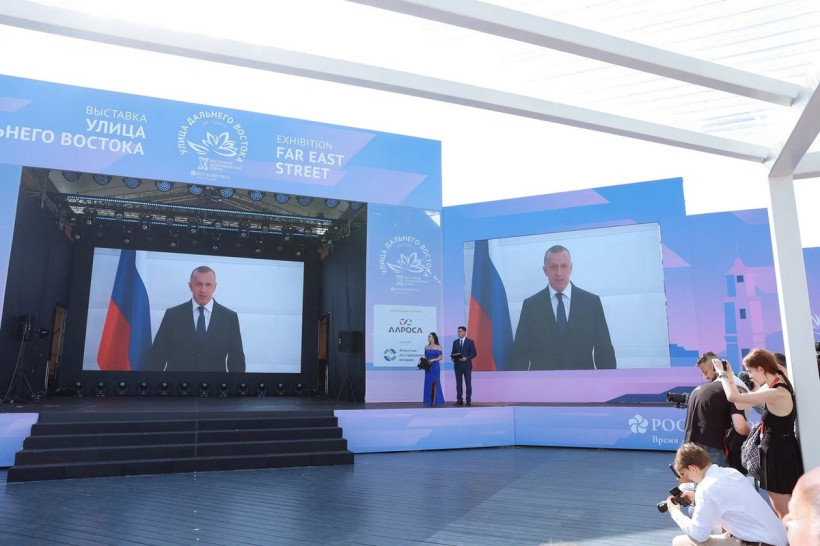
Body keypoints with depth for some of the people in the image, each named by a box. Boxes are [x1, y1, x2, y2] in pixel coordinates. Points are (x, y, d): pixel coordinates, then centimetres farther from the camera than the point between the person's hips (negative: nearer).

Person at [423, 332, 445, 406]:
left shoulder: (438, 347, -3)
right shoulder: (426, 347, 10)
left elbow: (441, 357, -7)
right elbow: (425, 357, 15)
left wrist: (433, 360, -18)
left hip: (435, 366, -4)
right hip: (428, 367, 4)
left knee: (435, 382, -2)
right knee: (428, 383, 3)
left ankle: (435, 400, 3)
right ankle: (428, 401, 8)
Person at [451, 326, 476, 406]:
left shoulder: (470, 342, 1)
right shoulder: (455, 342, 12)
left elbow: (474, 353, -3)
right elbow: (453, 353, 13)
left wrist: (466, 358, -16)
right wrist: (453, 357, -9)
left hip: (467, 365, -3)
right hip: (457, 365, 3)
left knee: (468, 383, -1)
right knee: (458, 383, 3)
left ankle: (468, 400, 5)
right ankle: (459, 400, 8)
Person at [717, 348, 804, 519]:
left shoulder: (777, 393, -27)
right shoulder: (774, 385, 5)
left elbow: (733, 397, -28)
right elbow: (742, 404, 6)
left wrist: (723, 375, -12)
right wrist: (729, 376, 5)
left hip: (778, 454, -10)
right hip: (778, 451, 10)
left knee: (785, 514, 2)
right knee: (782, 512, 19)